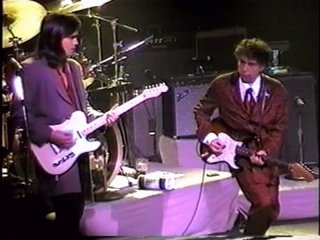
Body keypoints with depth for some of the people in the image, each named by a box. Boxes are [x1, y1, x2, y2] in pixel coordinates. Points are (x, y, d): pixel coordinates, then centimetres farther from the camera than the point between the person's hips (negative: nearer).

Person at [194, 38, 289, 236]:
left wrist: (265, 152, -16)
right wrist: (209, 137, -11)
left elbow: (279, 128, 0)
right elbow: (201, 112, 6)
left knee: (270, 207, 0)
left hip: (264, 154, 3)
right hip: (237, 150, -3)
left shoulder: (277, 91, -1)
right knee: (265, 203, -18)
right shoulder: (222, 84, -4)